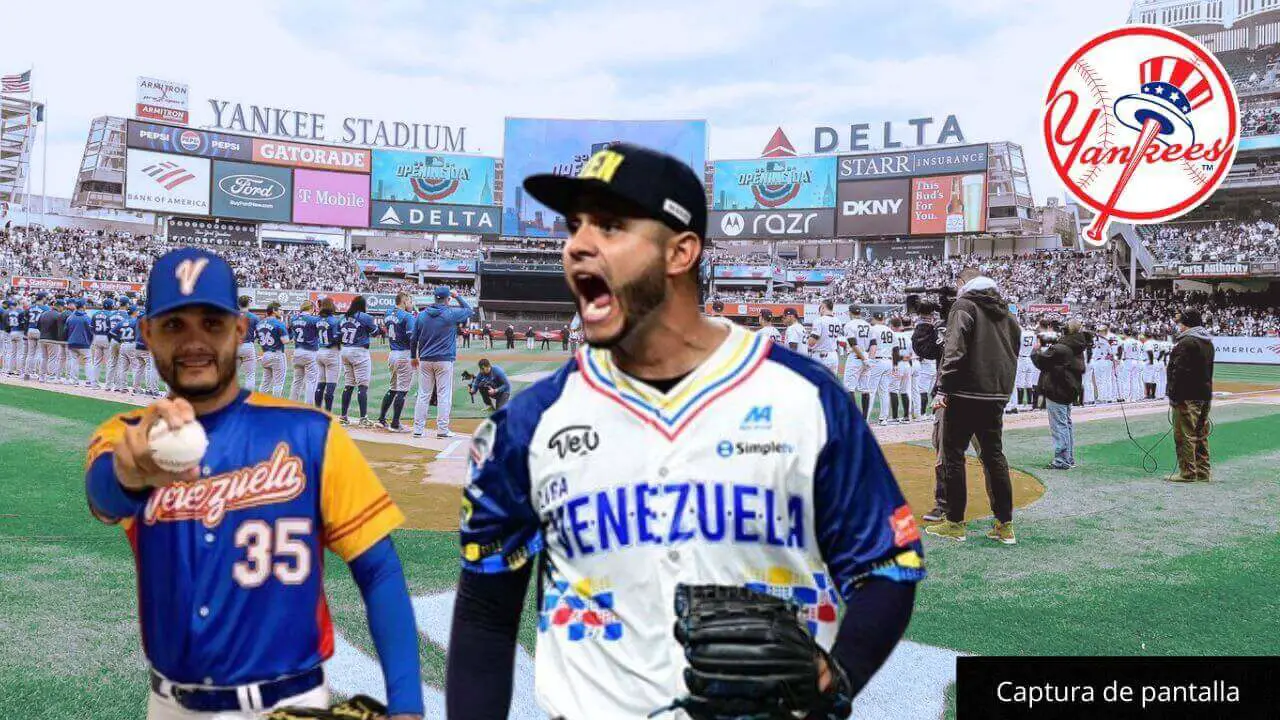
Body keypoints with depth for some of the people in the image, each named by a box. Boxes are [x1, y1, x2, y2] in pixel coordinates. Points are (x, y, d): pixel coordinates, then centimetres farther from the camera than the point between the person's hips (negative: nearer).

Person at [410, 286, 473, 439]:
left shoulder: (421, 315, 4)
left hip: (425, 360, 4)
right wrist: (458, 296, 18)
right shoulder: (451, 314, -8)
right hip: (444, 360, -4)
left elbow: (414, 338, 8)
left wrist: (414, 357, 20)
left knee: (423, 395, 8)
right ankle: (442, 429, 2)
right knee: (444, 395, 2)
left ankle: (418, 429, 9)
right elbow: (469, 311, 9)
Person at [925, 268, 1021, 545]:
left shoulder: (964, 306, -5)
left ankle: (955, 523, 4)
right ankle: (1005, 525, 13)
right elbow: (1013, 353, 19)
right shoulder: (1005, 312, 17)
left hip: (965, 395, -7)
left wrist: (943, 389, -16)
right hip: (997, 396, 7)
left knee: (953, 455, 2)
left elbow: (954, 351, -16)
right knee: (994, 455, 12)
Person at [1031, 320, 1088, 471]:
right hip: (1069, 391, 9)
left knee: (1059, 426, -6)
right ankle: (1069, 459, 23)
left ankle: (1062, 461, -7)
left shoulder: (1060, 349, -20)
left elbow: (1041, 361, -15)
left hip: (1057, 391, -9)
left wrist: (1036, 351, 3)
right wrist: (1046, 348, 9)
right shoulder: (1077, 348, 8)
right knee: (1067, 424, 16)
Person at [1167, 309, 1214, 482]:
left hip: (1187, 396, -10)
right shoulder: (1208, 342, 16)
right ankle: (1203, 472, 18)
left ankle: (1188, 472, -3)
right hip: (1204, 396, 10)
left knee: (1185, 435, -5)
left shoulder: (1186, 342, -15)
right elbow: (1208, 371, 21)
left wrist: (1174, 395, -18)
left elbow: (1179, 372, -20)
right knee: (1201, 435, 14)